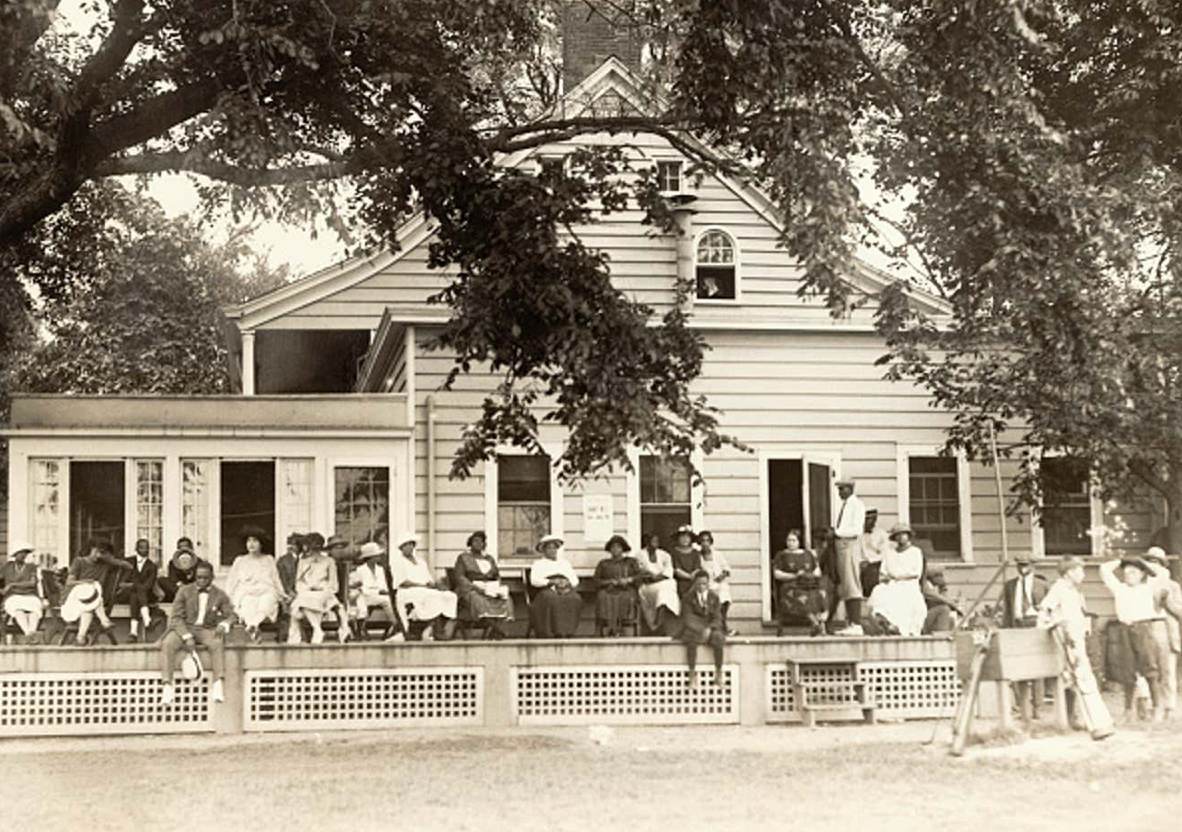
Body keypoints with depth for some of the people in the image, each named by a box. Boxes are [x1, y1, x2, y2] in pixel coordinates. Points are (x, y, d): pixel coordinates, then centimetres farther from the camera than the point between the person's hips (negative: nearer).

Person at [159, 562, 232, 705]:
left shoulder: (220, 596, 8)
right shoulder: (184, 591, 4)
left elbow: (230, 615, 8)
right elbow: (176, 617, -1)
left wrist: (223, 625, -18)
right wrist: (187, 637, -17)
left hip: (207, 630, 0)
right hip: (184, 628, 0)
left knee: (217, 643, -35)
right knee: (167, 644, -32)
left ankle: (218, 685, -42)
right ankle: (168, 686, -33)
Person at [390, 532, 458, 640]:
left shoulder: (419, 559, 27)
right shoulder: (397, 561, 7)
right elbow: (402, 582, -6)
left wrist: (433, 583, -4)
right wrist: (423, 585, -13)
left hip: (426, 590, 6)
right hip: (408, 592, -6)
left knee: (451, 596, -23)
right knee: (435, 597, -36)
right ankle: (438, 631, -38)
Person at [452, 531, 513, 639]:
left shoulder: (489, 558, 24)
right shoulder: (463, 557, 10)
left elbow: (497, 576, 22)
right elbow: (459, 577, -2)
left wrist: (498, 588, -2)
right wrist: (475, 587, -17)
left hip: (490, 589, 4)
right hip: (469, 589, -4)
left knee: (505, 599, -28)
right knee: (478, 600, -39)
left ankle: (494, 633, -41)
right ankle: (495, 628, -51)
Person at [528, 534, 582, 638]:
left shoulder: (565, 562, 29)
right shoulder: (538, 564, 18)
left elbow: (575, 580, 19)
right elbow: (534, 580, 1)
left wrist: (567, 582, -5)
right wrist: (551, 582, -13)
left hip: (566, 589, 3)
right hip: (547, 590, -3)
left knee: (575, 599, -33)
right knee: (551, 600, -39)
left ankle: (567, 631, -36)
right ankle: (550, 633, -41)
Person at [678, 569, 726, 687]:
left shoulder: (714, 597, 4)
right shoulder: (687, 597, -1)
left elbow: (717, 619, 0)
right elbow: (687, 619, -10)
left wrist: (709, 629, -21)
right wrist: (700, 630, -26)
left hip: (711, 628, 2)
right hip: (693, 629, -2)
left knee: (718, 637, -32)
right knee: (692, 639, -37)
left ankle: (719, 673, -21)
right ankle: (692, 674, -30)